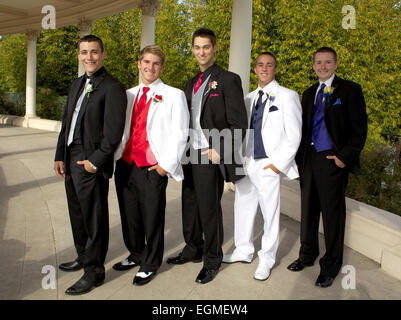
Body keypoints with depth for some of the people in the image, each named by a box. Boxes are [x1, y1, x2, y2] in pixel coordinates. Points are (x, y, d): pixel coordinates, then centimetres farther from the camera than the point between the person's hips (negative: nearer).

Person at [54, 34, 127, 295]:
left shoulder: (113, 88, -11)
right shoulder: (77, 85, 16)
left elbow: (114, 132, -16)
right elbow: (67, 123, 18)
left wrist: (95, 161, -17)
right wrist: (60, 156, 12)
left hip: (91, 165, -8)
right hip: (71, 160, 8)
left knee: (94, 218, 2)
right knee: (77, 214, 20)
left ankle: (94, 272, 15)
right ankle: (84, 256, 39)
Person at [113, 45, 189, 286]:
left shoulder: (174, 95, -1)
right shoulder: (129, 94, 15)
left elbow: (179, 133, -6)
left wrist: (167, 164, -12)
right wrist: (115, 156, 6)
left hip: (152, 169, -5)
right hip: (125, 164, 5)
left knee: (152, 218, 4)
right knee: (129, 216, 15)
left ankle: (150, 265, 22)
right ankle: (136, 255, 36)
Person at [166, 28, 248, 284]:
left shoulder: (228, 80, -6)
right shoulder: (192, 83, 17)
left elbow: (238, 124, -11)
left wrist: (220, 151, -17)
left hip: (211, 157, -7)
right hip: (190, 156, 7)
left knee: (209, 210, 1)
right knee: (190, 206, 15)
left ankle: (212, 261, 18)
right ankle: (193, 249, 33)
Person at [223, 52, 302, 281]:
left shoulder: (287, 96, -4)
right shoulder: (250, 98, 14)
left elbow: (294, 135, -7)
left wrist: (279, 163, -12)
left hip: (269, 166, -6)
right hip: (247, 163, 6)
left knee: (270, 213, 3)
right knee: (243, 207, 14)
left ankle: (267, 259, 19)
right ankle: (244, 251, 32)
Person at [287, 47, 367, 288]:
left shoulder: (350, 90, -2)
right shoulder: (309, 93, 16)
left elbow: (359, 129, -6)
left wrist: (345, 157, -14)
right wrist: (300, 157, 8)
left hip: (333, 161, -5)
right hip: (309, 159, 6)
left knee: (332, 213, 2)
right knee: (308, 209, 13)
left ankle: (331, 265, 16)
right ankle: (308, 254, 28)